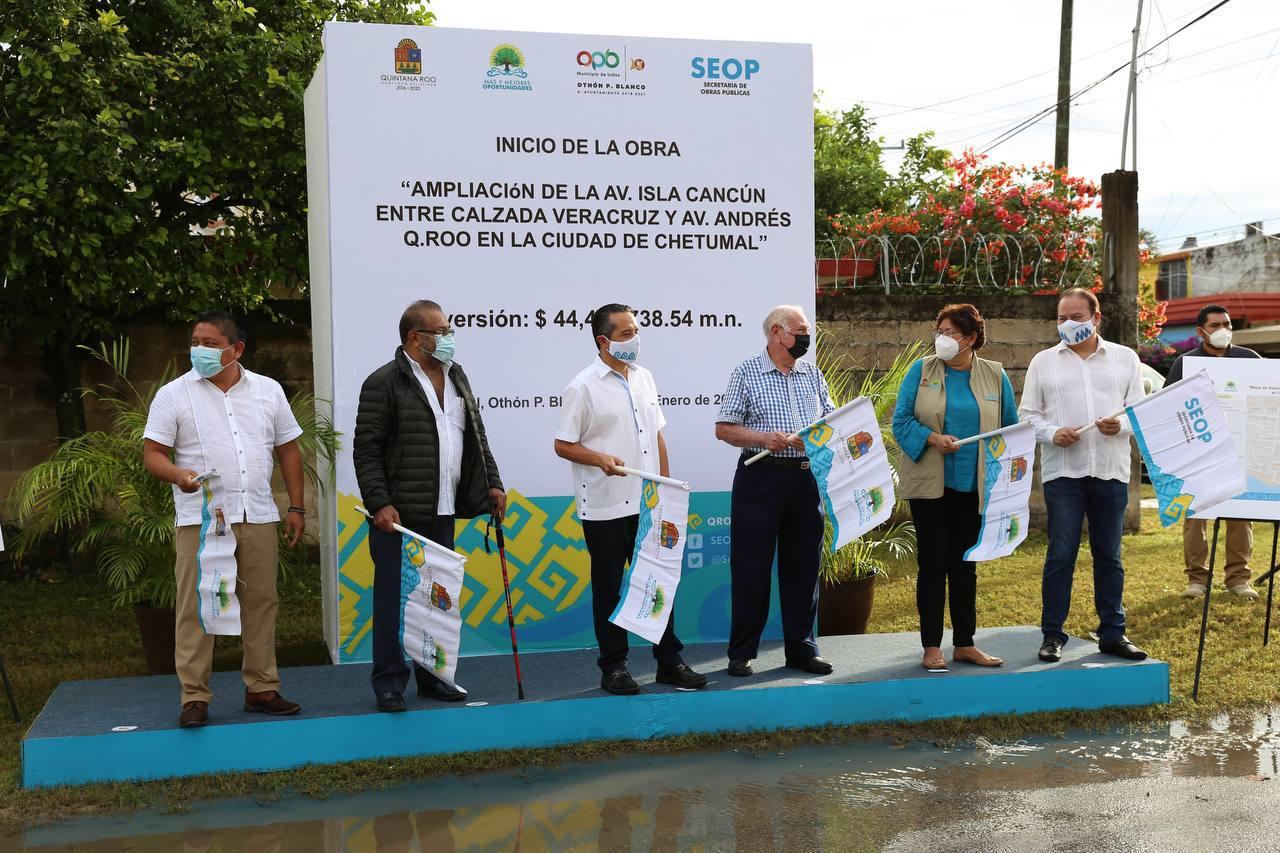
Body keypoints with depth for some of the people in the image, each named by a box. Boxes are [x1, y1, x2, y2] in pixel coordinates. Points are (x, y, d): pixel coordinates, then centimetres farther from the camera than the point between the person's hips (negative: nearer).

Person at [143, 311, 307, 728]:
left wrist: (296, 508, 8)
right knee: (195, 607, -3)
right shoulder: (173, 395, 1)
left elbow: (288, 450, 13)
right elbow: (153, 453, -2)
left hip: (259, 517, 3)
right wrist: (179, 475, -23)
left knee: (262, 602, 6)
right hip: (199, 518, -2)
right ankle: (194, 697, 4)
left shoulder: (269, 391, 9)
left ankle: (262, 689, 17)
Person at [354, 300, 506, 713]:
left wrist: (492, 484, 12)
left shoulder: (457, 377, 15)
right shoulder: (384, 383, -8)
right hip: (399, 514, -7)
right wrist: (379, 503, -16)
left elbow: (476, 437, 20)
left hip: (442, 512, 7)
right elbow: (366, 449, -10)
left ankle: (432, 675, 23)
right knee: (393, 597, -1)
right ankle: (389, 682, 8)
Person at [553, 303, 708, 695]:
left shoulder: (644, 378, 10)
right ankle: (613, 667, 14)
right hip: (604, 506, -5)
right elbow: (563, 445, -7)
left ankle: (669, 661, 19)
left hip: (648, 503, 6)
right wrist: (601, 459, -23)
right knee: (608, 589, 5)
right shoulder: (583, 387, -8)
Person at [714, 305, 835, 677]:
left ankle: (801, 649, 19)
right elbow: (723, 429, -3)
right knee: (751, 566, -1)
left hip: (807, 476, 5)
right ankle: (742, 653, 9)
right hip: (761, 476, -4)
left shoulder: (812, 373, 13)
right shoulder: (747, 373, -1)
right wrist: (764, 438, -17)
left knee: (803, 565, 9)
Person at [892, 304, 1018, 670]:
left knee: (965, 565, 10)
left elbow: (1011, 427, 10)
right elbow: (901, 420, -3)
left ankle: (965, 643, 19)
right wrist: (933, 438, -19)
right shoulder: (921, 370, 0)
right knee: (932, 564, 0)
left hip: (972, 485, 2)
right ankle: (932, 646, 8)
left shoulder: (995, 375, 5)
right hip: (929, 484, -2)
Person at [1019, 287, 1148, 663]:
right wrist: (1052, 433, -11)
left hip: (1112, 472, 1)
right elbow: (1027, 414, 7)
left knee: (1109, 555, 8)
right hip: (1062, 472, -1)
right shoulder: (1043, 361, 8)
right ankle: (1053, 635, 5)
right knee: (1060, 555, -3)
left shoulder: (1125, 358, 10)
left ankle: (1113, 634, 17)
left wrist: (1122, 424, -12)